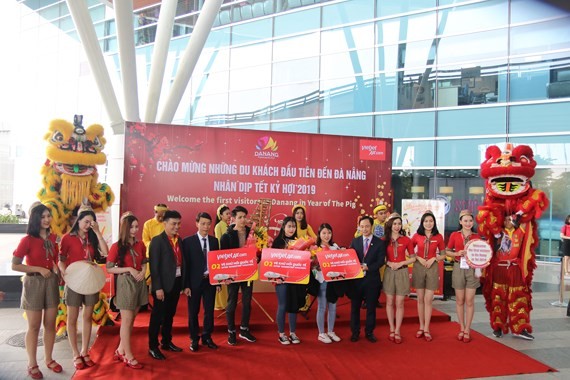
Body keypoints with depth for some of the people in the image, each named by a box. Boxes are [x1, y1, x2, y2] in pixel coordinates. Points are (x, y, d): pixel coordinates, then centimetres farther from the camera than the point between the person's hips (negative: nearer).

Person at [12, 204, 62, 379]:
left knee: (50, 324, 11)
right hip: (34, 283, -5)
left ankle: (49, 359, 26)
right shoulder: (27, 240, -12)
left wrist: (56, 268, 1)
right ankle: (32, 364, 18)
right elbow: (14, 265, -14)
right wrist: (39, 269, -17)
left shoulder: (52, 238, 5)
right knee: (34, 326, 4)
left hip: (51, 282, 5)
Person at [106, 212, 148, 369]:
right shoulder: (117, 246, -9)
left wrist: (143, 271, -5)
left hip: (139, 283, 6)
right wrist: (129, 269, -19)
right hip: (125, 283, -6)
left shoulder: (140, 245, 6)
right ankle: (128, 356, 7)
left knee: (131, 319, 12)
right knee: (127, 320, -1)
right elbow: (109, 268, -10)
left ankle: (121, 350, 26)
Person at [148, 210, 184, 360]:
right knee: (157, 316, 5)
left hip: (176, 283, 6)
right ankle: (153, 347, 17)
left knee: (170, 315, 18)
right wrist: (158, 287, -18)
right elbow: (154, 266, -15)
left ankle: (167, 342, 32)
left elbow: (181, 262, 10)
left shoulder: (179, 240, 8)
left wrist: (183, 283, 7)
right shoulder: (157, 241, -12)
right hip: (163, 284, -6)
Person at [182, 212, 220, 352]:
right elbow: (185, 264, -6)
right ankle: (194, 339, 24)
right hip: (194, 282, -3)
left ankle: (207, 337, 27)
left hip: (210, 281, 3)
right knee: (193, 312, 8)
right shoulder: (188, 241, -5)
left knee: (209, 310, 10)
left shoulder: (214, 241, 5)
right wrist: (186, 285, -9)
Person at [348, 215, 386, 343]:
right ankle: (355, 332, 19)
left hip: (372, 279, -1)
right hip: (356, 278, 2)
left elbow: (381, 261, -8)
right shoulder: (355, 241, 7)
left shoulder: (379, 242, 1)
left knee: (371, 307, 8)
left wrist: (367, 267, -19)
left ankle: (369, 332, 21)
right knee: (355, 306, 7)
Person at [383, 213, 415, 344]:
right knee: (389, 302, 6)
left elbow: (413, 258, 3)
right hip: (389, 272, 1)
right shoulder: (384, 240, 1)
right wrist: (389, 263, -10)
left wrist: (401, 263, -11)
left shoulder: (406, 240, -1)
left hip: (402, 272, -1)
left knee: (399, 303, 2)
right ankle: (392, 330, 17)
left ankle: (397, 331, 11)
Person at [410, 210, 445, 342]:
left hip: (432, 268, -1)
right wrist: (418, 258, -9)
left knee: (428, 299, 0)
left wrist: (434, 258, -11)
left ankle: (426, 329, 8)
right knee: (420, 299, 8)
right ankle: (421, 327, 18)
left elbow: (443, 255, 7)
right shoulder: (417, 235, -1)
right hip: (418, 267, 1)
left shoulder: (438, 237, -1)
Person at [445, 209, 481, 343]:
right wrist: (457, 253, -11)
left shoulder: (476, 237, 3)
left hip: (472, 269, 0)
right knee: (460, 300, 7)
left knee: (469, 301, 2)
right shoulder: (454, 235, 1)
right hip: (458, 268, 0)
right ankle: (462, 328, 20)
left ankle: (467, 330, 13)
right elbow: (447, 251, 8)